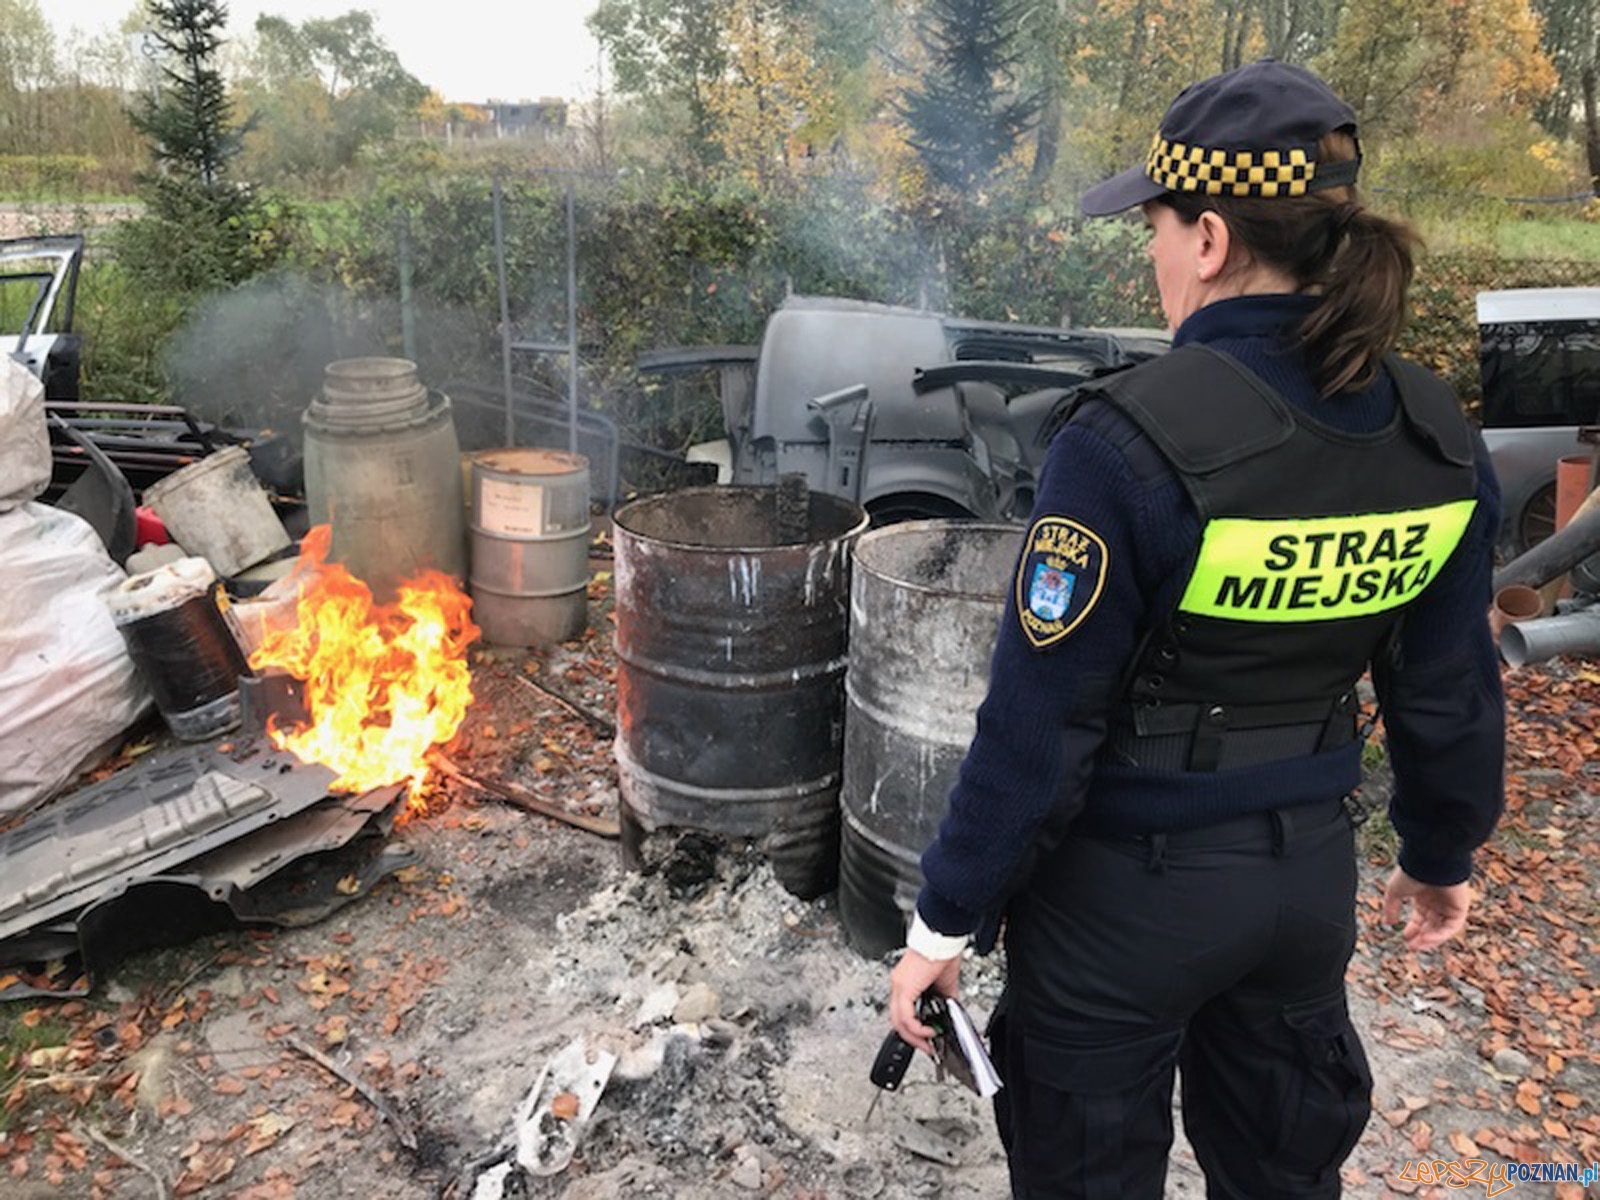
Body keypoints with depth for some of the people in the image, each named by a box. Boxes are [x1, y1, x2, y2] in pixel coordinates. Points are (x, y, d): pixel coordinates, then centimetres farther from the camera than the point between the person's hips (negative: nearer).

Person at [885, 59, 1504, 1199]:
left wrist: (948, 919, -9)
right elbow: (1453, 693, 4)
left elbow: (1041, 719, -21)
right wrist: (1443, 851, 21)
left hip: (1129, 887, -5)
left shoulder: (1134, 438, -25)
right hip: (1308, 877, 6)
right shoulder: (1439, 438, -6)